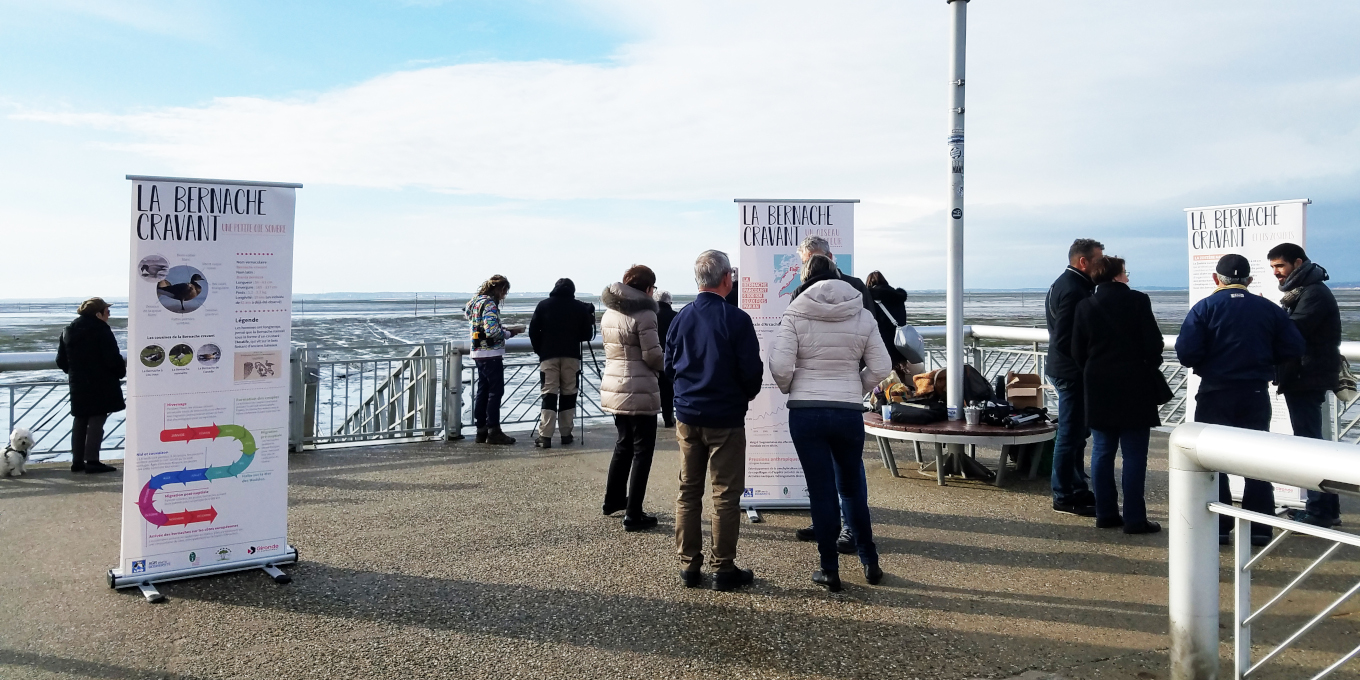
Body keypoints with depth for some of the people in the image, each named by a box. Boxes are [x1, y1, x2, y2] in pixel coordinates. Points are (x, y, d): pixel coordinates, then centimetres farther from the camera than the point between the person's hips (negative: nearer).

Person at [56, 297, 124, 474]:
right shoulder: (101, 330, -13)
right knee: (97, 420, -4)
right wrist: (122, 370, 1)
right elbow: (113, 359, -18)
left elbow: (61, 361, 12)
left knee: (80, 420, 15)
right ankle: (92, 461, -7)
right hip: (100, 385, -7)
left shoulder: (68, 331, 10)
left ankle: (77, 461, 18)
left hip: (78, 385, 7)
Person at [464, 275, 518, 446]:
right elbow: (492, 331, -25)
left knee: (483, 391, 13)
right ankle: (493, 431, -3)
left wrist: (500, 329, 12)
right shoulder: (490, 304, -16)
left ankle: (481, 431, 17)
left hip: (478, 353, 10)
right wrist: (508, 334, -8)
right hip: (491, 354, -10)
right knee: (496, 391, -4)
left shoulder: (476, 301, 13)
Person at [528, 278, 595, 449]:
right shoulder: (580, 307, 3)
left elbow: (533, 330, 2)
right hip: (571, 356, 0)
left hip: (549, 355, 0)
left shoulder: (543, 305, 4)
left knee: (549, 394, -1)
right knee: (568, 394, 8)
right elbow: (587, 334, 4)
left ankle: (545, 436, -8)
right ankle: (566, 434, 11)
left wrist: (539, 351, 13)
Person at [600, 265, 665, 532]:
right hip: (639, 391, -8)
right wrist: (665, 366, 4)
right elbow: (653, 355, -15)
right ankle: (633, 514, 2)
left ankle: (613, 500, 35)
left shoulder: (609, 313, 10)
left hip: (612, 387, 8)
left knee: (624, 443, 24)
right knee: (642, 450, 1)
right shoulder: (643, 314, -15)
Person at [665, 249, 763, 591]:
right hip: (725, 418, -5)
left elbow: (669, 366, 8)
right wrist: (746, 394, 8)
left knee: (688, 491, 13)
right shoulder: (736, 319, -14)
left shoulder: (681, 317, 1)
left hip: (687, 417, 5)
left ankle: (689, 565, 18)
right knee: (726, 494, 4)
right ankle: (723, 569, 9)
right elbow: (752, 370, -12)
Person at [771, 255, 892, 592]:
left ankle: (830, 570, 12)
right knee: (852, 488, 18)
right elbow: (881, 367, 2)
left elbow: (780, 366, -13)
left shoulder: (795, 316, -5)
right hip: (849, 411, 2)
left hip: (805, 412, -2)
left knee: (821, 491, 5)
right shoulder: (862, 316, 3)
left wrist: (791, 389, 7)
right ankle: (870, 563, 25)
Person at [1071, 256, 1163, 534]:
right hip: (1134, 387, -4)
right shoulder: (1138, 301, -6)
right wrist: (1151, 370, 11)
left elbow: (1077, 352, 5)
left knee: (1102, 452, 9)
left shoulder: (1084, 307, 4)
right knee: (1134, 454, 0)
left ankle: (1105, 514, 13)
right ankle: (1134, 519, 1)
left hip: (1098, 388, 4)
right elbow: (1153, 344, -7)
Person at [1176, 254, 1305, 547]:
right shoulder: (1269, 309, 1)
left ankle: (1217, 526, 7)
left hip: (1216, 394, -3)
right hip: (1256, 395, 3)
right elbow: (1293, 348, -2)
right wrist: (1260, 358, 13)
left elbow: (1186, 352, -16)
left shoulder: (1204, 308, -8)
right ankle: (1259, 528, 14)